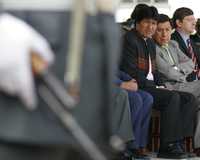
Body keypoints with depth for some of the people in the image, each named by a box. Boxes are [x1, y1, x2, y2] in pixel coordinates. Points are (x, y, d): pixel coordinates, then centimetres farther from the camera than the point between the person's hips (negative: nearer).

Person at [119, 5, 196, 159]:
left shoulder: (150, 42, 22)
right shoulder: (130, 39, -8)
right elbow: (131, 71, -17)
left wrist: (161, 85, 3)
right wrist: (153, 87, -16)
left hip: (150, 86, 9)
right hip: (137, 88, -9)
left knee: (189, 98, -4)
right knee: (173, 97, -27)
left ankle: (178, 139, -13)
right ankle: (167, 146, -25)